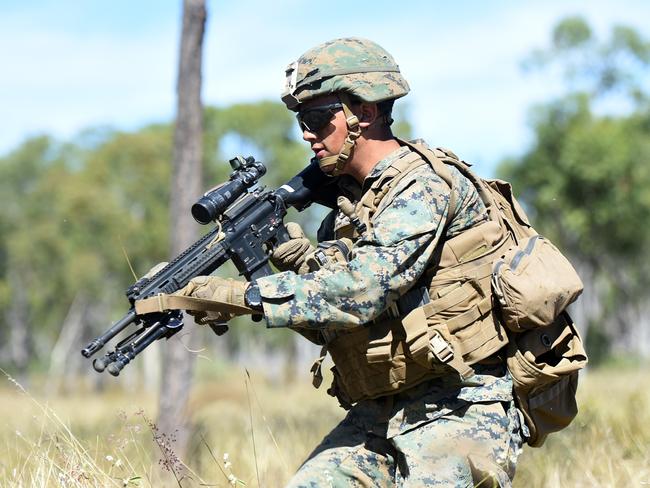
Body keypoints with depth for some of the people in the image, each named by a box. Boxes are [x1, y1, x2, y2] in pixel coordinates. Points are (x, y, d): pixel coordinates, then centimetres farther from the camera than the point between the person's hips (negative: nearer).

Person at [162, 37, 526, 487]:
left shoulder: (423, 185, -11)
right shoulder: (348, 198, 14)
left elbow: (363, 289, -24)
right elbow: (331, 326, 14)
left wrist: (245, 296, -23)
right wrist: (308, 268, -6)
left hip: (455, 411, -8)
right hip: (379, 415, 8)